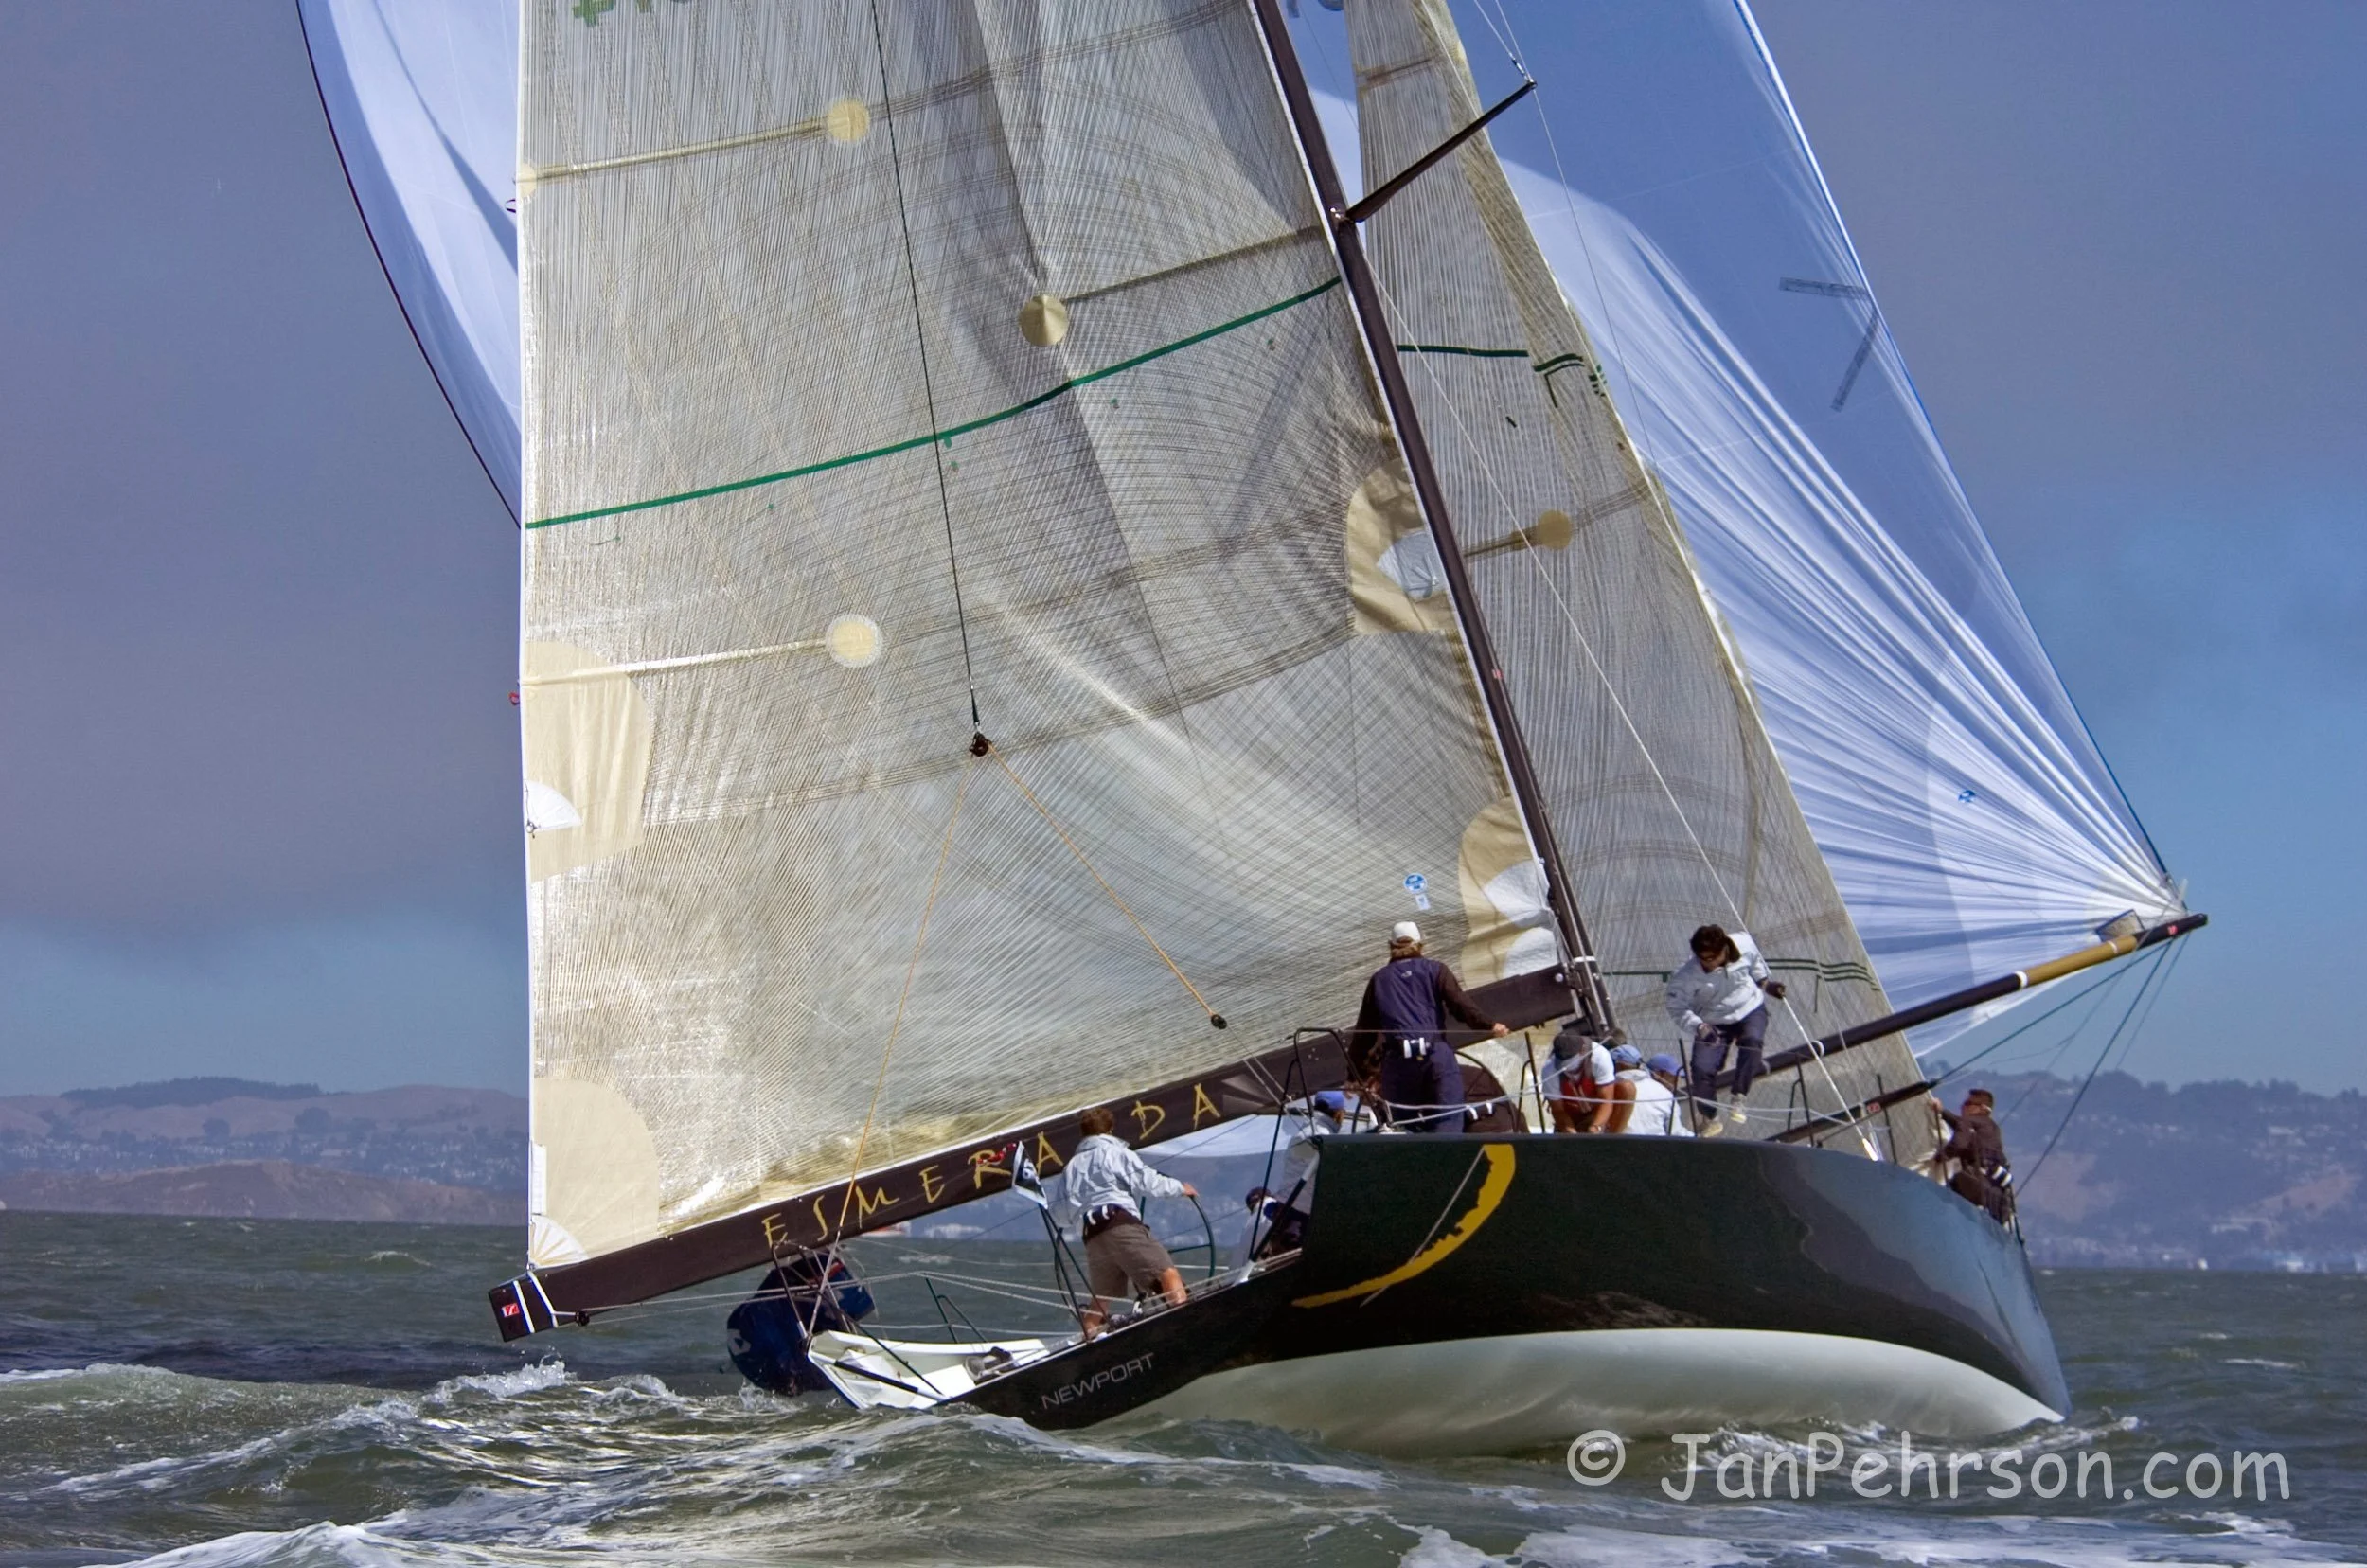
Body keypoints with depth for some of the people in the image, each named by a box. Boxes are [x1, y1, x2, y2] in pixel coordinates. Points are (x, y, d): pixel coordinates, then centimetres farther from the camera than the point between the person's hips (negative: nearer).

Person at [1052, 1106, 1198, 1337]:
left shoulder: (1072, 1166, 24)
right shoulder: (1116, 1152, 9)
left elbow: (1061, 1215, 23)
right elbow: (1147, 1182, -1)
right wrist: (1180, 1188, 14)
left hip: (1093, 1237, 6)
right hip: (1122, 1223, -6)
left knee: (1099, 1300, 18)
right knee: (1168, 1274, -16)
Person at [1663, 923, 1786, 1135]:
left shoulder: (1744, 944, -20)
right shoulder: (1687, 974, -28)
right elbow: (1677, 1007, -21)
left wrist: (1765, 983, 4)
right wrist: (1698, 1027, -34)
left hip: (1750, 1009, 1)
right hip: (1715, 1021, -1)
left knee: (1752, 1041, -32)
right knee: (1702, 1068, -14)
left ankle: (1739, 1099, -21)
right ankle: (1709, 1120, 9)